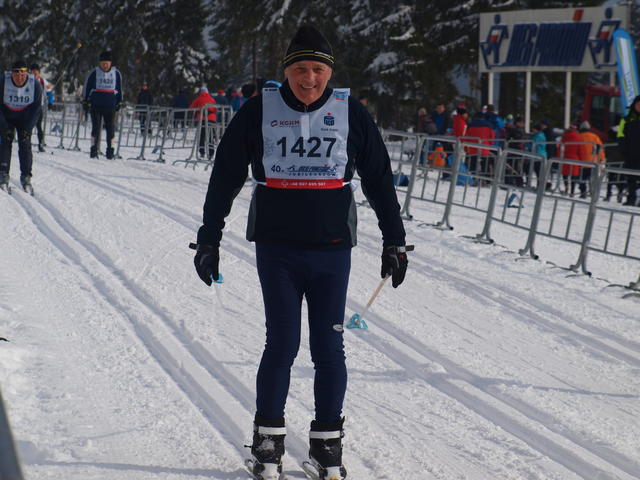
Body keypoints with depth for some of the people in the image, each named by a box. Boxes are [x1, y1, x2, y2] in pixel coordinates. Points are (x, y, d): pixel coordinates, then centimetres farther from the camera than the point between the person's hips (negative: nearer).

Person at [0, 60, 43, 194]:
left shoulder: (35, 85, -20)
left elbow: (37, 108, -11)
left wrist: (27, 128, -16)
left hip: (25, 118, 1)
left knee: (25, 144, -12)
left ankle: (26, 178, -7)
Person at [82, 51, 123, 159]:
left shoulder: (116, 73, 7)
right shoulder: (94, 73, 1)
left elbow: (119, 89, 18)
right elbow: (87, 87, 8)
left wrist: (119, 102, 17)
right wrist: (85, 101, 6)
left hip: (110, 106, 2)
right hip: (96, 105, -2)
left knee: (110, 128, 2)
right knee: (96, 127, -6)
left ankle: (110, 150, 8)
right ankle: (94, 149, -2)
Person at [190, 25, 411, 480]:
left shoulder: (351, 113, 2)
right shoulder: (259, 112, -1)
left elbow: (380, 179, 9)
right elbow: (225, 178, 5)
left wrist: (394, 241, 8)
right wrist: (209, 240, 5)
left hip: (332, 250, 1)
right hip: (277, 247, -1)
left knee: (329, 348, 3)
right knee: (282, 343, -4)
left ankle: (327, 442, 15)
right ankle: (268, 440, 11)